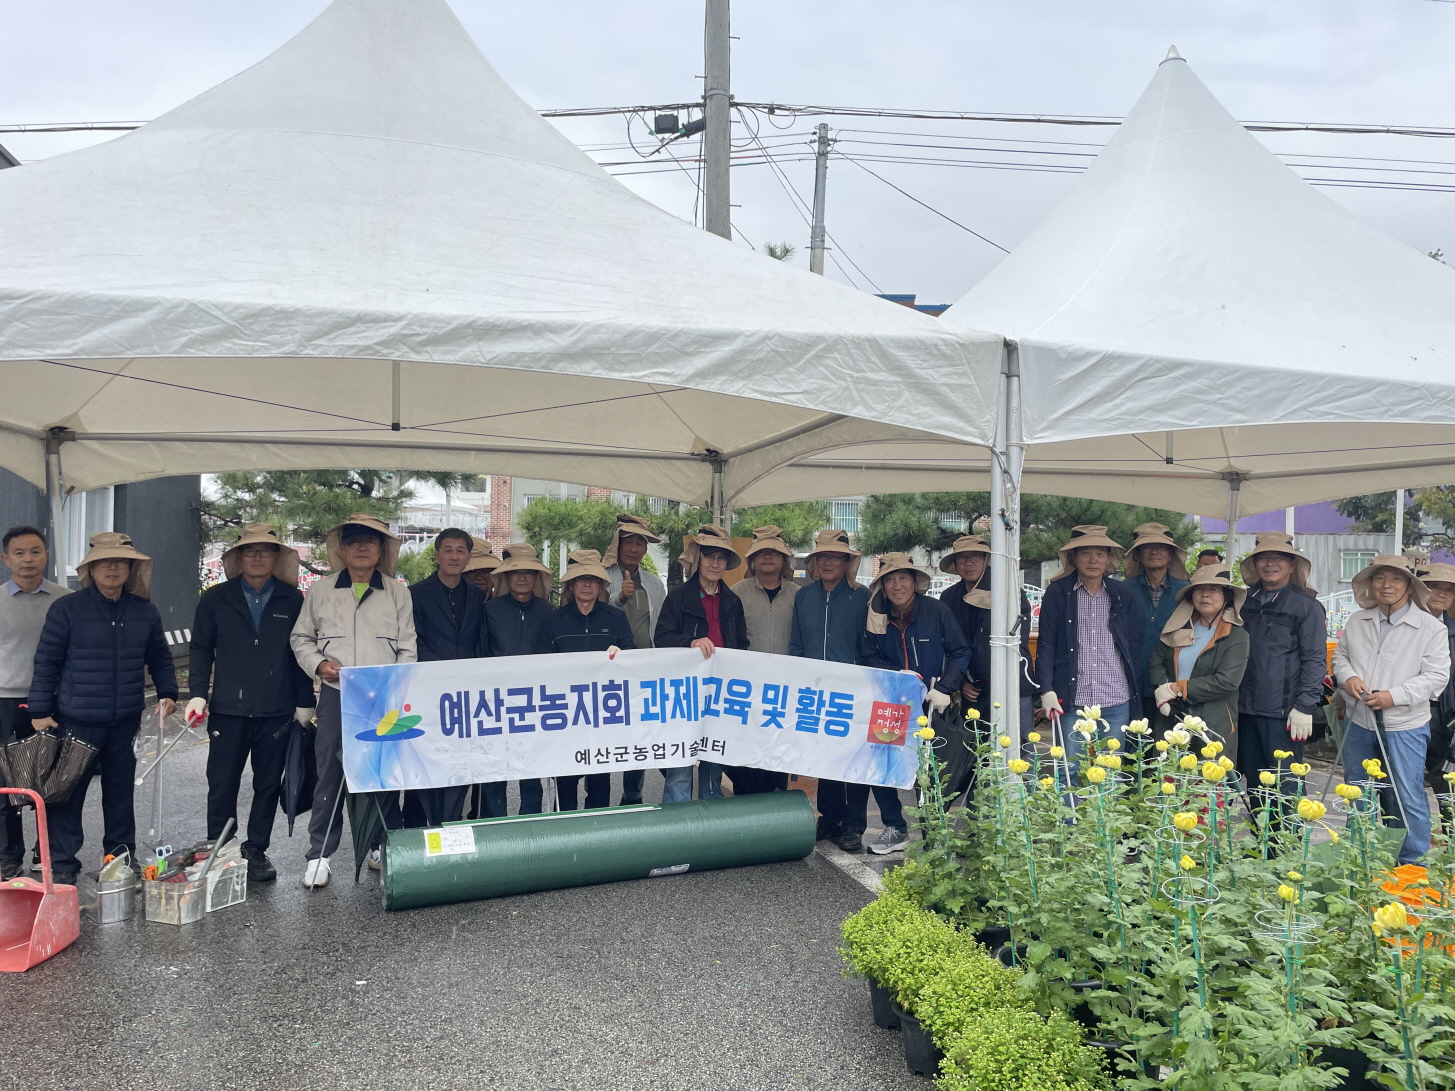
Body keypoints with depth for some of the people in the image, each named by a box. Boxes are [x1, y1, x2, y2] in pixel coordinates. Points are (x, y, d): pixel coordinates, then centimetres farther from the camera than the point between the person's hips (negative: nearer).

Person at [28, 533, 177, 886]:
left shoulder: (145, 612, 5)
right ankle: (62, 864, 14)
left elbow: (159, 658, 14)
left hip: (126, 722, 4)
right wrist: (40, 711, -5)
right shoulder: (66, 609, -7)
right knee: (69, 792, 3)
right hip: (76, 720, -3)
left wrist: (167, 692, 2)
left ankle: (121, 856, 26)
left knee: (120, 791, 14)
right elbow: (46, 662, -4)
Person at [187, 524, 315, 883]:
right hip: (228, 708, 0)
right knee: (222, 786, 5)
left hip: (277, 710, 0)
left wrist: (305, 702, 1)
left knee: (268, 784, 9)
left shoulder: (293, 600, 4)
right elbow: (201, 649, 7)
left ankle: (256, 851, 21)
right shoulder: (216, 599, 6)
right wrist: (197, 694, -4)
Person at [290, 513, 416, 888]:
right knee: (330, 775, 0)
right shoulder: (320, 591, 9)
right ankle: (318, 854, 12)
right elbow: (301, 638, 15)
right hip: (336, 695, 0)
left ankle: (381, 845, 21)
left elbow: (408, 648, 6)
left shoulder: (398, 593, 8)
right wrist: (318, 664, -4)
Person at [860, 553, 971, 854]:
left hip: (931, 706, -3)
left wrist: (944, 689, -18)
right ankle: (895, 829, 16)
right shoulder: (876, 615, -2)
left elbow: (960, 652, -7)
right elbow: (868, 657, 1)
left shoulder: (936, 610, -9)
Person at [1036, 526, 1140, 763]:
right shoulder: (1057, 593, 1)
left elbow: (1134, 645, 12)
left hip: (1116, 702, 2)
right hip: (1071, 701, -2)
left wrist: (1135, 689, 7)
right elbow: (1046, 644, 0)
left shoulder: (1123, 596, 9)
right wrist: (1046, 690, -8)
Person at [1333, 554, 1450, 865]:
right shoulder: (1356, 621, 6)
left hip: (1405, 725, -4)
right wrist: (1348, 676, -7)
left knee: (1408, 797, -3)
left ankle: (1413, 864, 12)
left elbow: (1436, 676, -9)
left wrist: (1395, 696, -20)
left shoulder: (1431, 627, -7)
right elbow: (1340, 656, 16)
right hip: (1360, 721, 5)